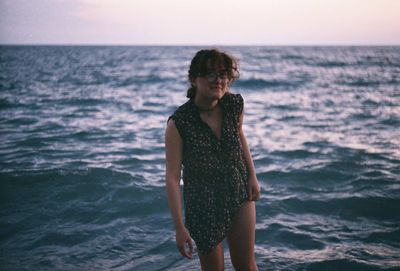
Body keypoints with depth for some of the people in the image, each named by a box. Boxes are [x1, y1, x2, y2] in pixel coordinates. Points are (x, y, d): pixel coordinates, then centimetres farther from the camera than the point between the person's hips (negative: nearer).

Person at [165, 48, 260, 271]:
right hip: (203, 205, -3)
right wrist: (180, 227, -21)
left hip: (241, 194, 3)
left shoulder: (235, 105, -11)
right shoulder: (178, 123, -23)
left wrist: (252, 175, 7)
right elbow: (172, 177, -20)